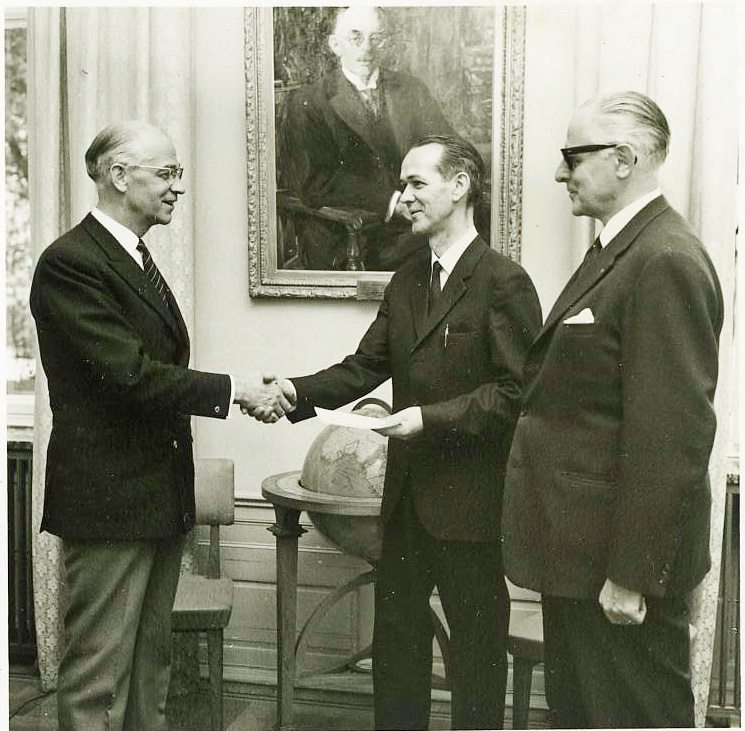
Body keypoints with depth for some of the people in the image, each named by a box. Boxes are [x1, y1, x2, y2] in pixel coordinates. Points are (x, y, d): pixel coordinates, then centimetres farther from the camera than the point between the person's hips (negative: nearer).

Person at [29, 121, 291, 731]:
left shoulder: (139, 262, 15)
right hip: (107, 498, -9)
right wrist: (233, 389, -17)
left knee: (150, 664, 18)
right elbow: (129, 372, -22)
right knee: (98, 676, 2)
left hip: (161, 497, 9)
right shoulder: (70, 261, -15)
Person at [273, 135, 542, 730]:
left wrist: (431, 418, -21)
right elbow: (366, 366, 8)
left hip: (470, 496, -7)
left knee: (476, 639, 10)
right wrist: (299, 392, -7)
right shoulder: (406, 281, 11)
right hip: (409, 491, 7)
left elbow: (517, 390, -17)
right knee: (396, 634, 17)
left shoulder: (504, 281, -13)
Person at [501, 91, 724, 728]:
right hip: (584, 553, 10)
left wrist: (633, 574, -21)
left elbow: (668, 437, -23)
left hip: (621, 562, -10)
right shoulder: (621, 250, 12)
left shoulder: (665, 262, -19)